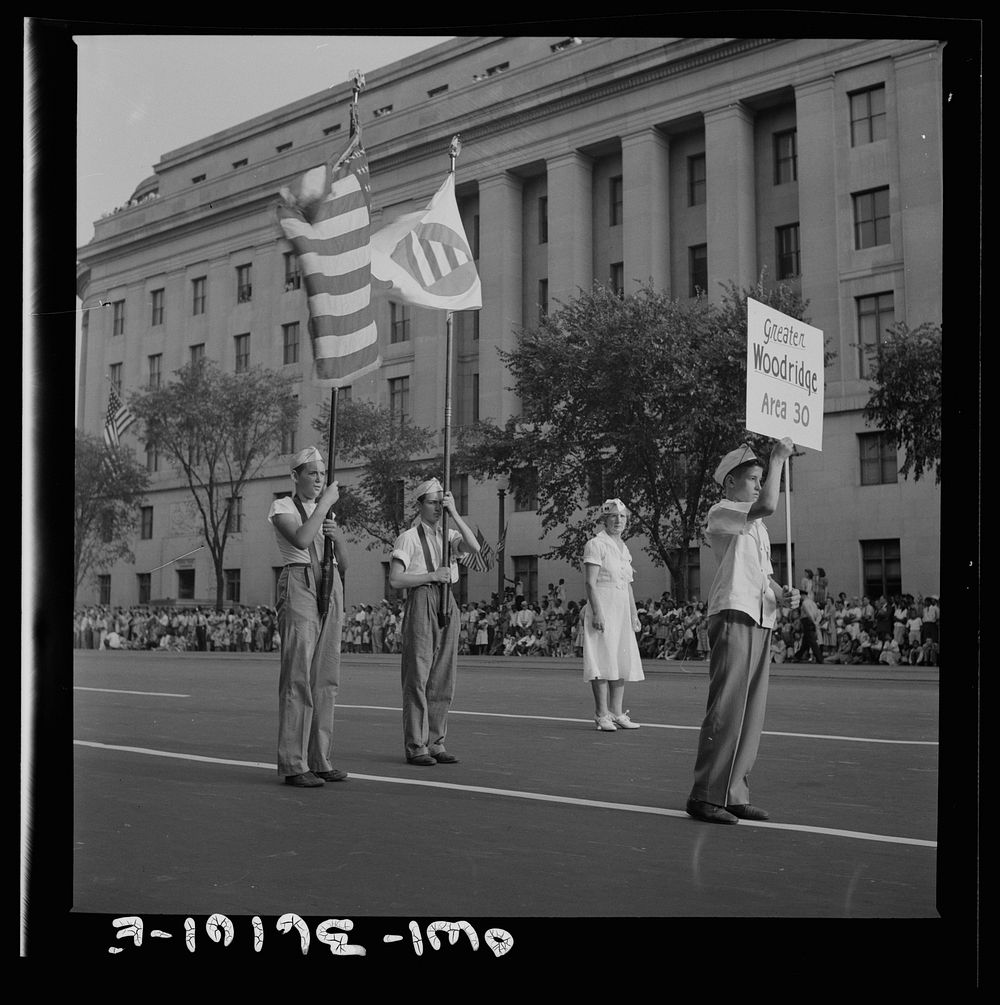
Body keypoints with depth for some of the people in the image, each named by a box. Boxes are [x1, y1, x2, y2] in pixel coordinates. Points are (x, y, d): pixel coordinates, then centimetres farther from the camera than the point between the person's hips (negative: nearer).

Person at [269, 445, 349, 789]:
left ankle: (320, 759, 10)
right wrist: (326, 501, -12)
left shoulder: (325, 511, 20)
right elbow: (300, 539, -20)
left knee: (326, 677, 4)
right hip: (299, 586, -6)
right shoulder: (282, 507, 1)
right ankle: (293, 764, -8)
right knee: (298, 676, -10)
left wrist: (337, 537, -2)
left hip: (331, 590, 6)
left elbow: (343, 564, 17)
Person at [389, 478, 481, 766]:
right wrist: (432, 575, -13)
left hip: (447, 603, 6)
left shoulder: (448, 535, 15)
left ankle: (435, 742, 14)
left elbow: (474, 548, -6)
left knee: (443, 678, 7)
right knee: (417, 675, -5)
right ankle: (415, 746, -2)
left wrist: (454, 513, -7)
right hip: (421, 602, -6)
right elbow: (395, 579, -8)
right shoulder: (409, 537, -1)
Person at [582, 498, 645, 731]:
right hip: (603, 607, -8)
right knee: (603, 662, -9)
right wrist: (597, 612, -20)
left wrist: (634, 614, 18)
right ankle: (602, 715, -5)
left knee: (622, 663, 7)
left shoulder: (624, 548, 18)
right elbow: (591, 583, -12)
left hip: (622, 610, 8)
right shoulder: (596, 544, -5)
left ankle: (617, 713, 13)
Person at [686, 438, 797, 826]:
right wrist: (778, 459, -11)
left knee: (751, 713, 8)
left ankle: (734, 794, 13)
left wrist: (779, 591, 6)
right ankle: (706, 796, -6)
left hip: (760, 622, 9)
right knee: (726, 710, -10)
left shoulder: (756, 525, 24)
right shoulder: (721, 513, -4)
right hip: (732, 618, -9)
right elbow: (767, 505, -21)